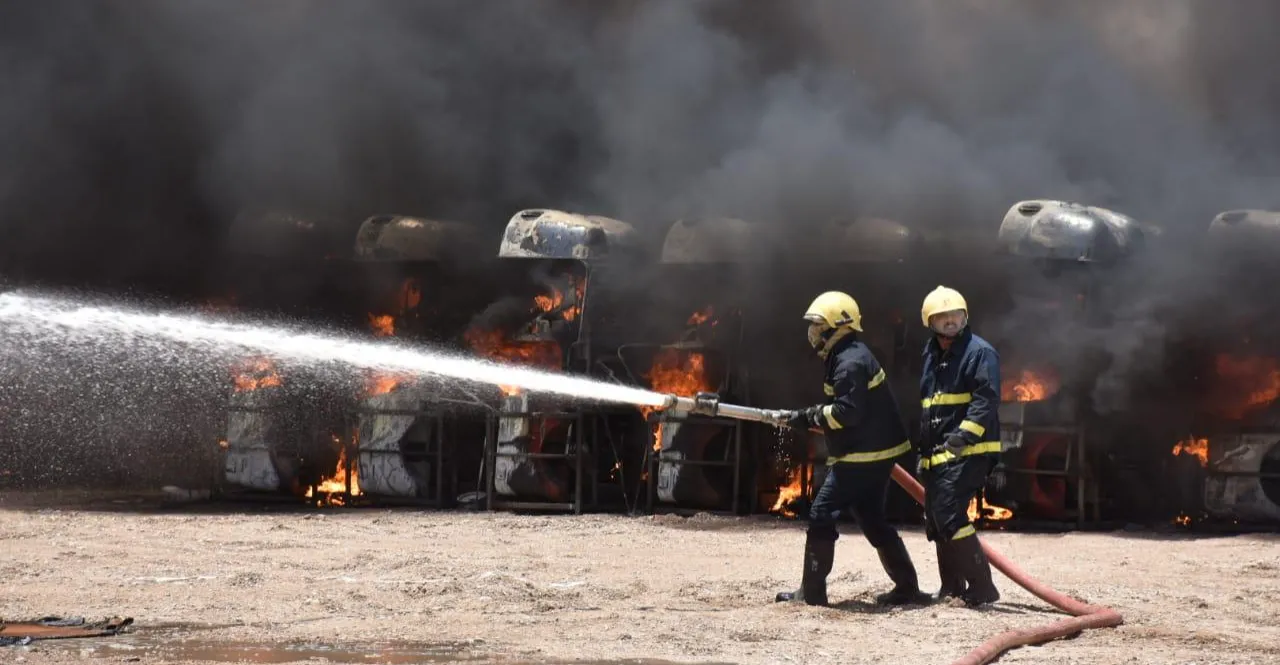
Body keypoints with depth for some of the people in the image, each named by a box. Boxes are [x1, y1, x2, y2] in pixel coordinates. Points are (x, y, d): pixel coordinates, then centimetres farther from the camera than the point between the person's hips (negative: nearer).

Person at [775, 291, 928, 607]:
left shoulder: (850, 363, -18)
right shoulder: (850, 356, 15)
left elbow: (847, 412, -26)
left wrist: (812, 416, -13)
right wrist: (814, 416, 5)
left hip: (862, 456, -11)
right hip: (874, 454, 11)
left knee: (822, 515, -7)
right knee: (872, 519, 15)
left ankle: (812, 591, -4)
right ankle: (907, 587, 15)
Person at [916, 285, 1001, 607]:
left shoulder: (980, 352, -8)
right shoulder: (931, 355, 19)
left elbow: (986, 401, -18)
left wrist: (962, 437, -27)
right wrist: (923, 451, 25)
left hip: (968, 452, -9)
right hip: (936, 454, 9)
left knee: (949, 515, -18)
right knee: (935, 520, 11)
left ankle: (981, 587, -15)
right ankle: (952, 588, 21)